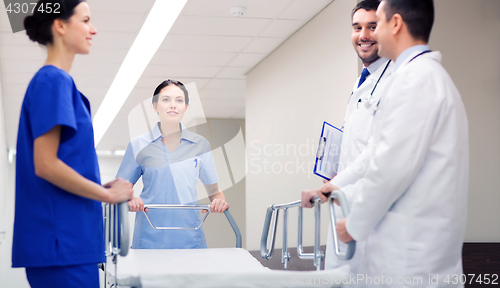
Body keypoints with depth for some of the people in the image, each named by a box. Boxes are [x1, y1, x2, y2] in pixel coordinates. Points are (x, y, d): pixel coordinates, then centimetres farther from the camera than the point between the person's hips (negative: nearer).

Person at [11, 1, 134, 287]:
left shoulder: (59, 80, 15)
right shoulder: (53, 80, -12)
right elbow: (45, 165, -19)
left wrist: (104, 186, 9)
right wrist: (109, 194, -11)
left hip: (71, 239, 9)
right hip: (62, 242, -9)